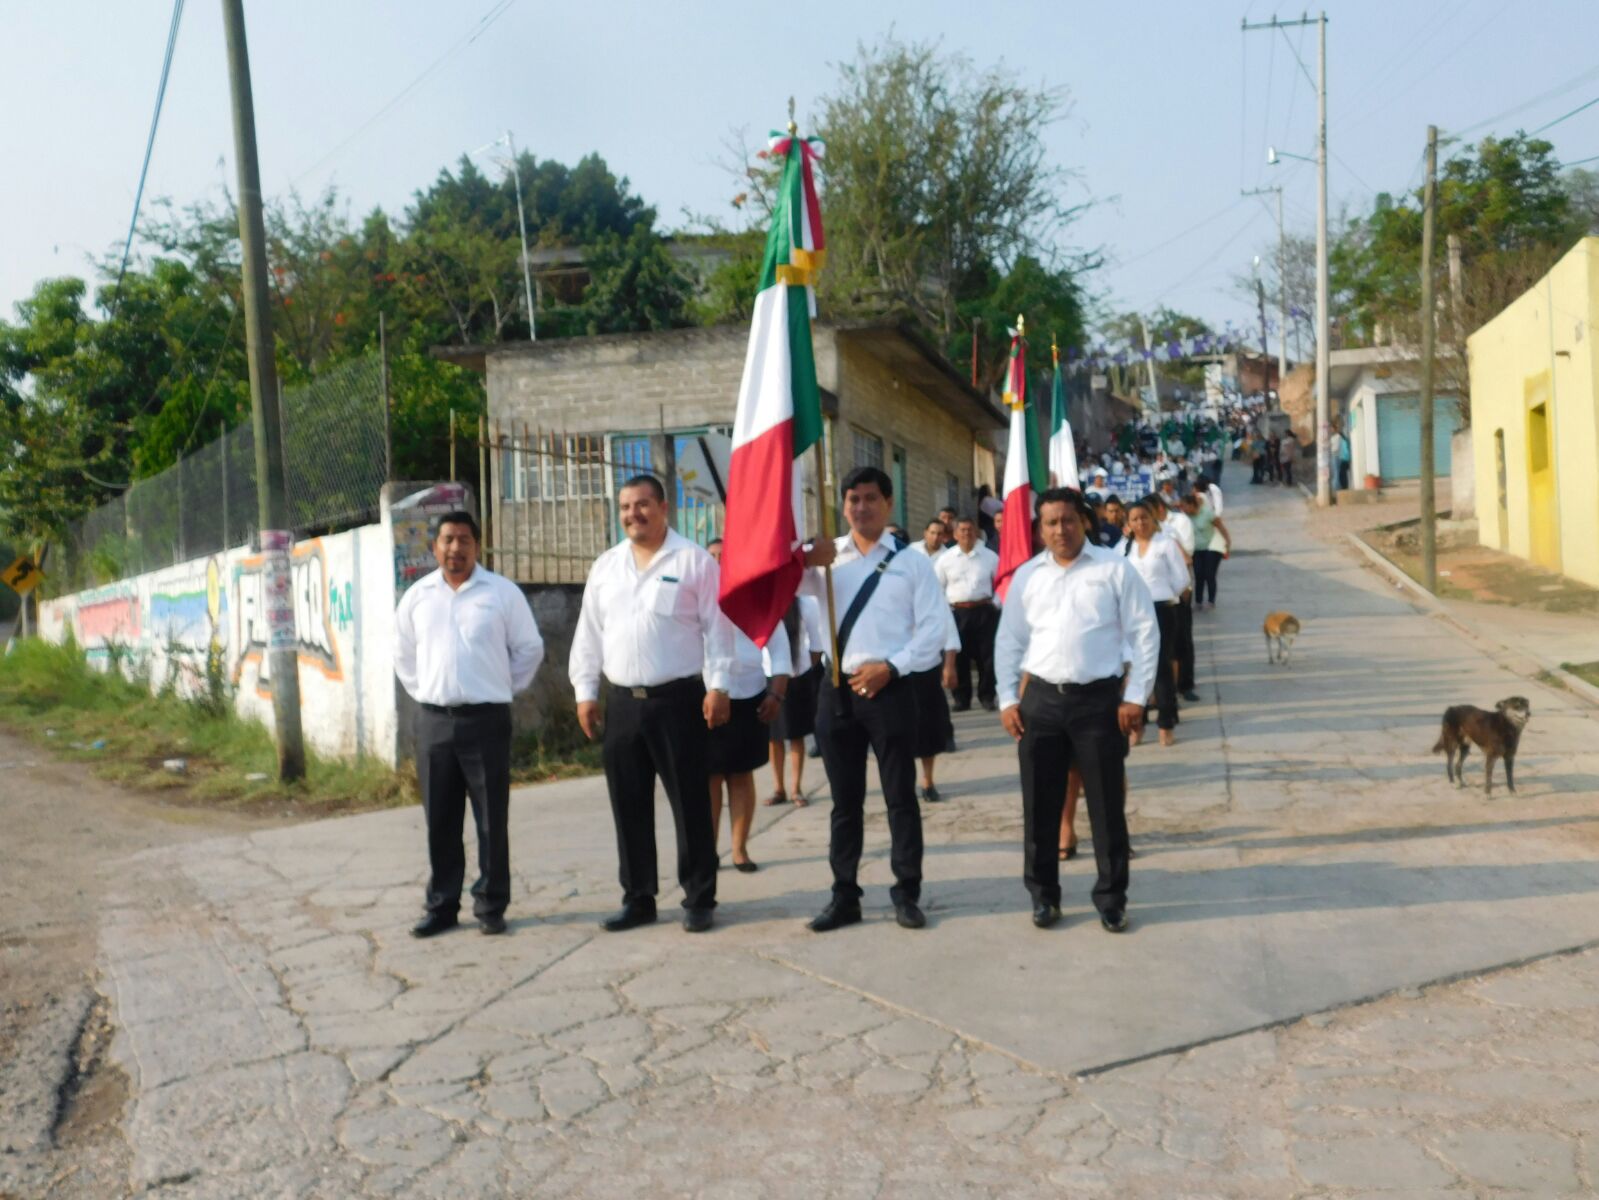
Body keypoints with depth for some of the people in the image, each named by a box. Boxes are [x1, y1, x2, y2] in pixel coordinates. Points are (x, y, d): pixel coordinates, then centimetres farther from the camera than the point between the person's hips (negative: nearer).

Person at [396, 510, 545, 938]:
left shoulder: (502, 592, -1)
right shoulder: (417, 596, 9)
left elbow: (529, 648, 6)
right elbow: (403, 654, 20)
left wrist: (503, 688, 2)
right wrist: (422, 692, 12)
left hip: (486, 720, -3)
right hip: (433, 721, 3)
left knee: (491, 819, 2)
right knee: (439, 821, 9)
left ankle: (491, 906, 13)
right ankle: (441, 906, 19)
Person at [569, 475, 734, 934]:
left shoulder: (694, 560, -2)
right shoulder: (606, 566, 12)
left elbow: (717, 627, -5)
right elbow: (589, 633, 13)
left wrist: (718, 686, -11)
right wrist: (585, 692, 8)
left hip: (679, 698, -5)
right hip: (622, 702, 5)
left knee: (690, 803, 2)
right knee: (629, 806, 9)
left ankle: (698, 900, 13)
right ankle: (638, 898, 21)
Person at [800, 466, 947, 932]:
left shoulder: (912, 562, 3)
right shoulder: (824, 558, 9)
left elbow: (934, 629, -2)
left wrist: (890, 667, -13)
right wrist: (805, 558, -20)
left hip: (889, 689, -2)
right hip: (837, 690, 2)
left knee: (900, 796, 6)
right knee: (845, 800, 12)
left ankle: (907, 894, 18)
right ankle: (844, 896, 22)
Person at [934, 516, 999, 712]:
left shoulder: (990, 556, 5)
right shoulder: (945, 558, 3)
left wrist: (996, 603, 2)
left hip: (984, 611, 0)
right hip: (957, 613, 0)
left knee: (986, 656, 2)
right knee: (958, 657, 2)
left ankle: (986, 696, 13)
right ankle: (961, 698, 11)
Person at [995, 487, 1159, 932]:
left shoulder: (1115, 568, -1)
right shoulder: (1026, 575, 8)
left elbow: (1144, 633, -1)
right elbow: (1009, 640, 11)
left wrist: (1135, 696, -6)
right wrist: (1008, 699, 5)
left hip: (1100, 698, -2)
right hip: (1041, 698, 3)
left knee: (1107, 804, 5)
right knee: (1040, 805, 8)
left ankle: (1111, 899, 20)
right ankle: (1043, 895, 23)